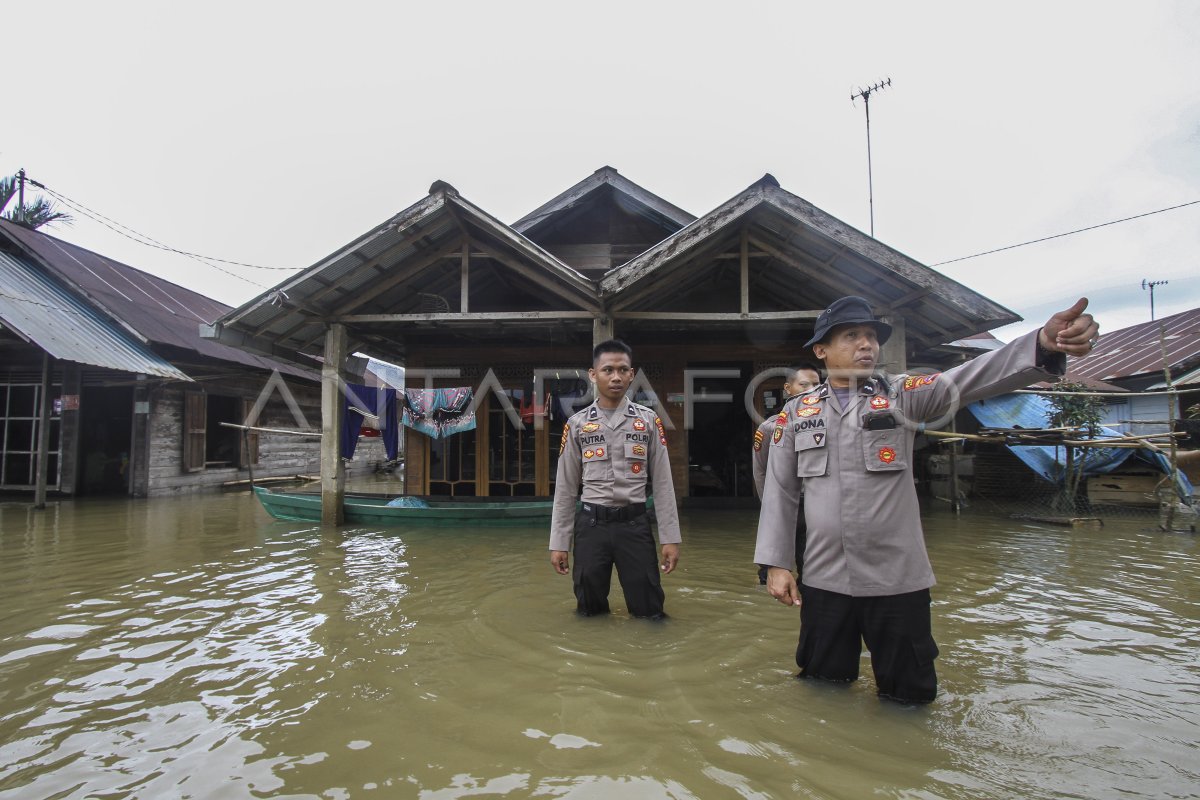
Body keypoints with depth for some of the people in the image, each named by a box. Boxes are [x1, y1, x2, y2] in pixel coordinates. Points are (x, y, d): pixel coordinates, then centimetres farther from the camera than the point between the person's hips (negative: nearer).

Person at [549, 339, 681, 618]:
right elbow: (565, 488, 4)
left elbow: (663, 483, 2)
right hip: (591, 524, 0)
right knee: (590, 611, 11)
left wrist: (670, 538, -2)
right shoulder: (577, 424, 1)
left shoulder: (648, 421, 2)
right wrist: (559, 543, 3)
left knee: (649, 611, 5)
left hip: (635, 523, 0)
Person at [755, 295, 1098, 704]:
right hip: (823, 580, 1)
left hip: (898, 580, 0)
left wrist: (1043, 343, -33)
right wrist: (776, 564, 1)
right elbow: (780, 492, 4)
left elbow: (966, 380, -16)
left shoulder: (902, 395, 2)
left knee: (908, 698, 12)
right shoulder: (797, 413, 3)